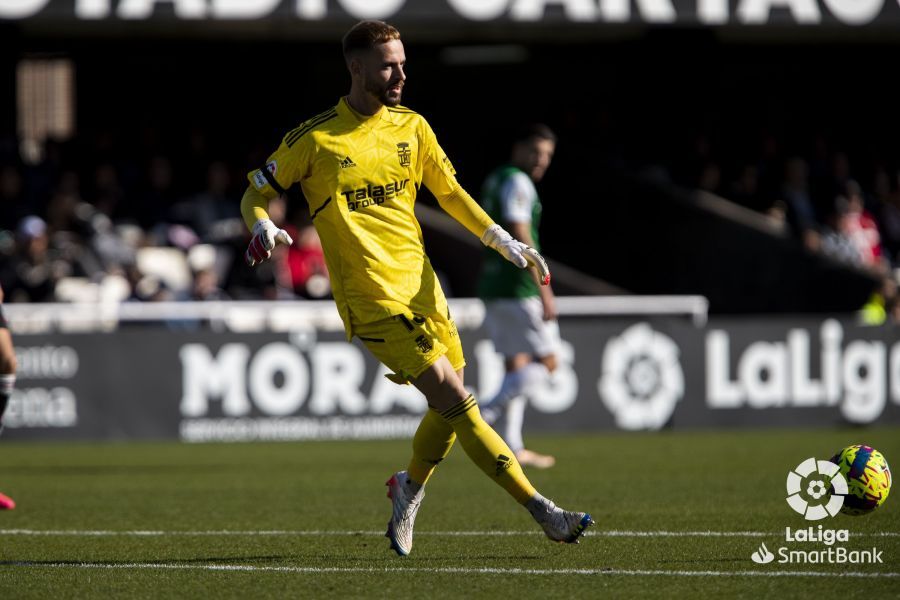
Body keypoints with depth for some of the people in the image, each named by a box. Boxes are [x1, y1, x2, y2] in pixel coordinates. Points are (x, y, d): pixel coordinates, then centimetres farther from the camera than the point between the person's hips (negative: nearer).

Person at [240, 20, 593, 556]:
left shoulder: (411, 126, 8)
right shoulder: (314, 140, -7)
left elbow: (449, 191, 18)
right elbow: (257, 193, 2)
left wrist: (503, 241, 7)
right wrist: (263, 227, -21)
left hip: (421, 284, 6)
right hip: (372, 299, -6)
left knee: (451, 406, 5)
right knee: (455, 400, -13)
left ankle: (409, 491, 34)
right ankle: (543, 512, -13)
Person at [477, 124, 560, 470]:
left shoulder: (494, 181, 18)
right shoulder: (517, 182, -11)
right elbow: (520, 237, -20)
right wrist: (545, 292, -20)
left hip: (491, 285, 9)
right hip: (518, 288, -9)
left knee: (516, 365, 11)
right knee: (546, 361, -4)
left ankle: (512, 448, 7)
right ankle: (486, 413, -16)